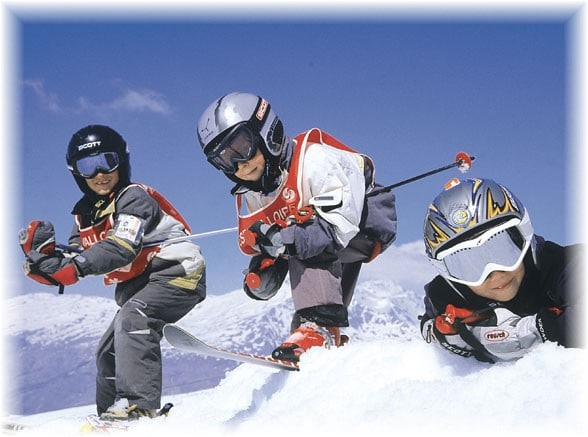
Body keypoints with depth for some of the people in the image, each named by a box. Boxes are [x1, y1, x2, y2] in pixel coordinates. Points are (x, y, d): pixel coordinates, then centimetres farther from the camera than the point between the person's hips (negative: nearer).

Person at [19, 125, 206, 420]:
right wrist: (41, 254, -13)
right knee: (109, 351, 13)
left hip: (177, 272, -10)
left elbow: (122, 248, -30)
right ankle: (111, 413, 27)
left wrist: (76, 266, -39)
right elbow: (68, 265, 6)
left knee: (132, 319, -31)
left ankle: (138, 406, -40)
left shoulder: (134, 197, -14)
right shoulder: (85, 214, 10)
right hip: (138, 288, 10)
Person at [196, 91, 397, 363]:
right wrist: (260, 276, -18)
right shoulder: (248, 198, -2)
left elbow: (340, 224, -35)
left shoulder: (313, 160, -29)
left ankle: (318, 327, -35)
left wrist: (287, 241, -45)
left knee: (301, 243, -30)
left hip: (370, 221, -9)